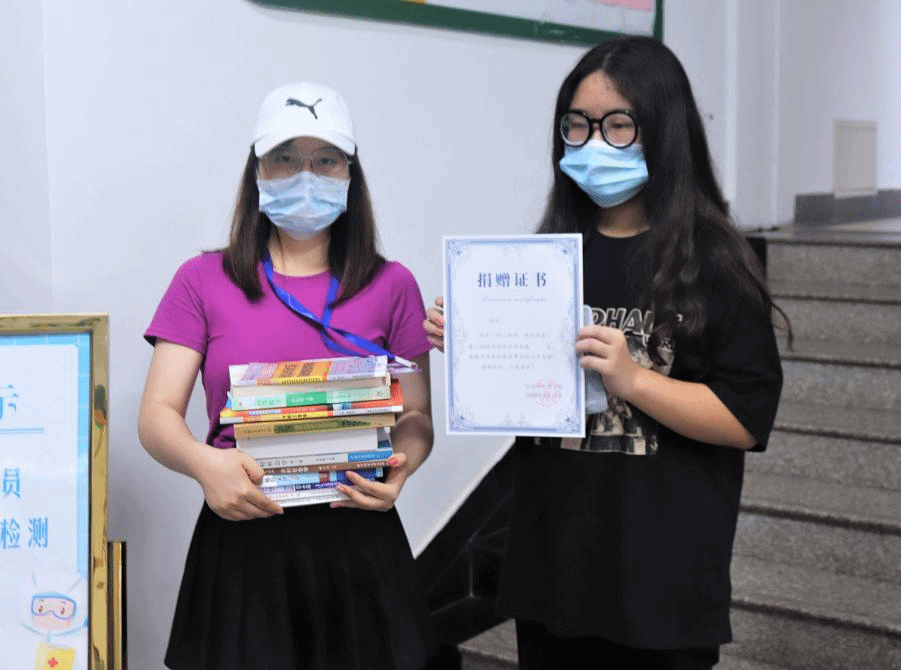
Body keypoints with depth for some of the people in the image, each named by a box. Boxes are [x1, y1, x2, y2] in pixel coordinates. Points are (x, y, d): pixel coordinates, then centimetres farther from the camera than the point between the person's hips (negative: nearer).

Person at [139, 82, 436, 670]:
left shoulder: (392, 286, 5)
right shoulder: (204, 281, 3)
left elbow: (417, 416, 6)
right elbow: (158, 415, -2)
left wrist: (400, 467, -16)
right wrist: (205, 462, -23)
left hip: (358, 544, 1)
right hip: (241, 539, 0)